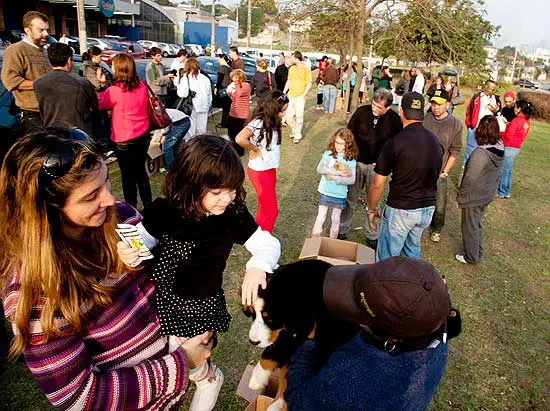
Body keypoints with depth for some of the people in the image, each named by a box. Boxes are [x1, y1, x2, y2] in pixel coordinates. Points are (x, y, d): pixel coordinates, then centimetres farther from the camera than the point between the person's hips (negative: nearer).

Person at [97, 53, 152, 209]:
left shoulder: (114, 91, -17)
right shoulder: (141, 86, -2)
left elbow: (99, 105, -1)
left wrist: (102, 85, 5)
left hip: (124, 140, -6)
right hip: (143, 136, 6)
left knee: (128, 175, 9)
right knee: (140, 171, 19)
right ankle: (148, 205, 28)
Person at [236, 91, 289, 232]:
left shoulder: (272, 122, 4)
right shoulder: (258, 122, -22)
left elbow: (272, 145, 7)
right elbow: (240, 139, -35)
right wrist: (255, 150, -21)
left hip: (270, 170, 8)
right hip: (259, 172, -8)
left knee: (264, 208, 18)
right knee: (271, 210, 0)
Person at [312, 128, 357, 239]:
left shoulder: (351, 160, -8)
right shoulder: (328, 154, -6)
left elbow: (352, 180, -14)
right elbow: (319, 169, -18)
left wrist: (334, 177, -23)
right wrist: (338, 172, -24)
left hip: (340, 195, 0)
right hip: (325, 192, 0)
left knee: (335, 219, 16)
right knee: (320, 218, 11)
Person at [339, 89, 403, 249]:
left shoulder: (395, 120, -9)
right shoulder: (361, 112, -8)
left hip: (377, 166, 0)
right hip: (357, 162, 1)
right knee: (350, 199, 9)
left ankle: (371, 236, 23)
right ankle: (342, 231, 23)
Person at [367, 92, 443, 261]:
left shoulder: (395, 143, -17)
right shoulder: (436, 142, 1)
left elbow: (378, 184, -14)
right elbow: (433, 176, 13)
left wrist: (371, 210, 0)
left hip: (401, 210, -6)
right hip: (428, 209, 6)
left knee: (387, 259, 7)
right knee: (412, 252, 23)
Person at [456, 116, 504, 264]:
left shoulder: (480, 153, -30)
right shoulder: (500, 150, -5)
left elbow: (470, 179, -25)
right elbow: (495, 174, 6)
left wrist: (460, 195, -11)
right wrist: (490, 189, 18)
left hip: (473, 197, -8)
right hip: (487, 195, 8)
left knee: (470, 227, 11)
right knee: (478, 224, 25)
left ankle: (471, 257, 28)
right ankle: (478, 253, 41)